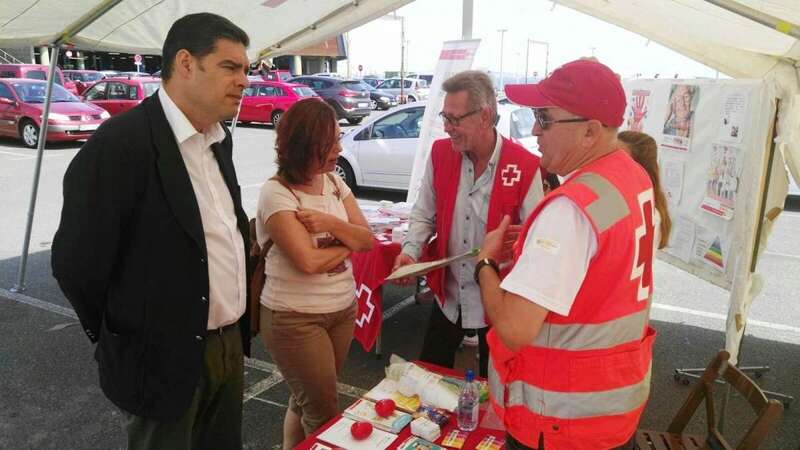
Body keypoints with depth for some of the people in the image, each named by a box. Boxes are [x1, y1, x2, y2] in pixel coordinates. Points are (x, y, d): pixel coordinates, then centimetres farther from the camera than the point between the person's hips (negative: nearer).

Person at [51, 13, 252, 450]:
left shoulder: (217, 138, 5)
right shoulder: (119, 144, -20)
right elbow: (76, 263, -16)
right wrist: (131, 338, -2)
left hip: (230, 344, 7)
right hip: (166, 359, -7)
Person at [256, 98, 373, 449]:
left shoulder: (335, 183, 4)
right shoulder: (276, 192, -17)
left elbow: (367, 240, -1)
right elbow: (307, 261, -24)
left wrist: (330, 223, -19)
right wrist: (347, 243, -8)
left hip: (343, 311, 7)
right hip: (295, 319, -6)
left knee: (306, 400, 22)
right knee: (325, 415, 6)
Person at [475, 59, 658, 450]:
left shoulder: (572, 207, -30)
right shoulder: (635, 177, 0)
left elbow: (514, 329, -33)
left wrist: (486, 261, -16)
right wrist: (538, 244, 3)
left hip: (565, 414, -8)